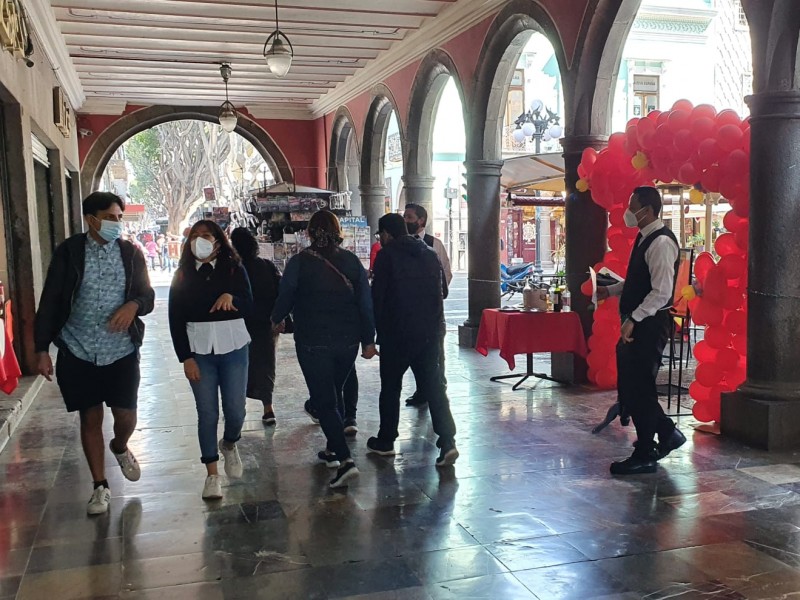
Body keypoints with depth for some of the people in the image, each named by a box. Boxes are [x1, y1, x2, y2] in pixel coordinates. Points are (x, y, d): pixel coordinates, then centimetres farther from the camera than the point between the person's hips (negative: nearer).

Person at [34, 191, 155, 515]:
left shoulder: (131, 252, 0)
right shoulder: (68, 252, -5)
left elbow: (147, 294, 2)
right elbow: (50, 302, -2)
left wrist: (133, 305, -22)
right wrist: (42, 349, -4)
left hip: (122, 351, 1)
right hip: (78, 352, -1)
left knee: (126, 416, 3)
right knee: (90, 418, 8)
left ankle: (120, 448, 40)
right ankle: (100, 486, 23)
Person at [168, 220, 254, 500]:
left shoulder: (234, 269, 1)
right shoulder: (182, 276, 4)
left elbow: (248, 307, -7)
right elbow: (175, 319, 2)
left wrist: (231, 297, -29)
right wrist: (186, 358, -5)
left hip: (233, 348, 0)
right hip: (199, 351, 1)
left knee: (235, 411, -1)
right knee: (207, 413, 1)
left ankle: (229, 444, 33)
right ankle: (212, 474, 12)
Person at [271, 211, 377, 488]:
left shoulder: (300, 262, -8)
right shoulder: (351, 261, 1)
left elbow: (285, 297, 1)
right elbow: (365, 302, 2)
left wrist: (276, 319, 23)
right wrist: (368, 340, 10)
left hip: (313, 343, -4)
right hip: (348, 341, 4)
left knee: (324, 401, -2)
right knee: (334, 393, 22)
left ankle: (345, 460, -14)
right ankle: (333, 450, 32)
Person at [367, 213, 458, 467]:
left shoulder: (386, 256, -6)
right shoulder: (430, 255, 11)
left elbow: (377, 295, -10)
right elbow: (443, 290, 18)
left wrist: (378, 328, -1)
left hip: (397, 332, -4)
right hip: (430, 331, 5)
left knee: (390, 387, 10)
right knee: (434, 385, 4)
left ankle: (385, 441, 21)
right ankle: (447, 441, -6)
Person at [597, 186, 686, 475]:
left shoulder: (661, 242, -17)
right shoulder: (644, 238, 14)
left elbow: (662, 291, -23)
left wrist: (633, 319, -23)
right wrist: (611, 290, 12)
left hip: (649, 325, -10)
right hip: (637, 323, 10)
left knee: (637, 388, -1)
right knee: (629, 386, 15)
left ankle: (645, 456, 11)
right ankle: (667, 433, 30)